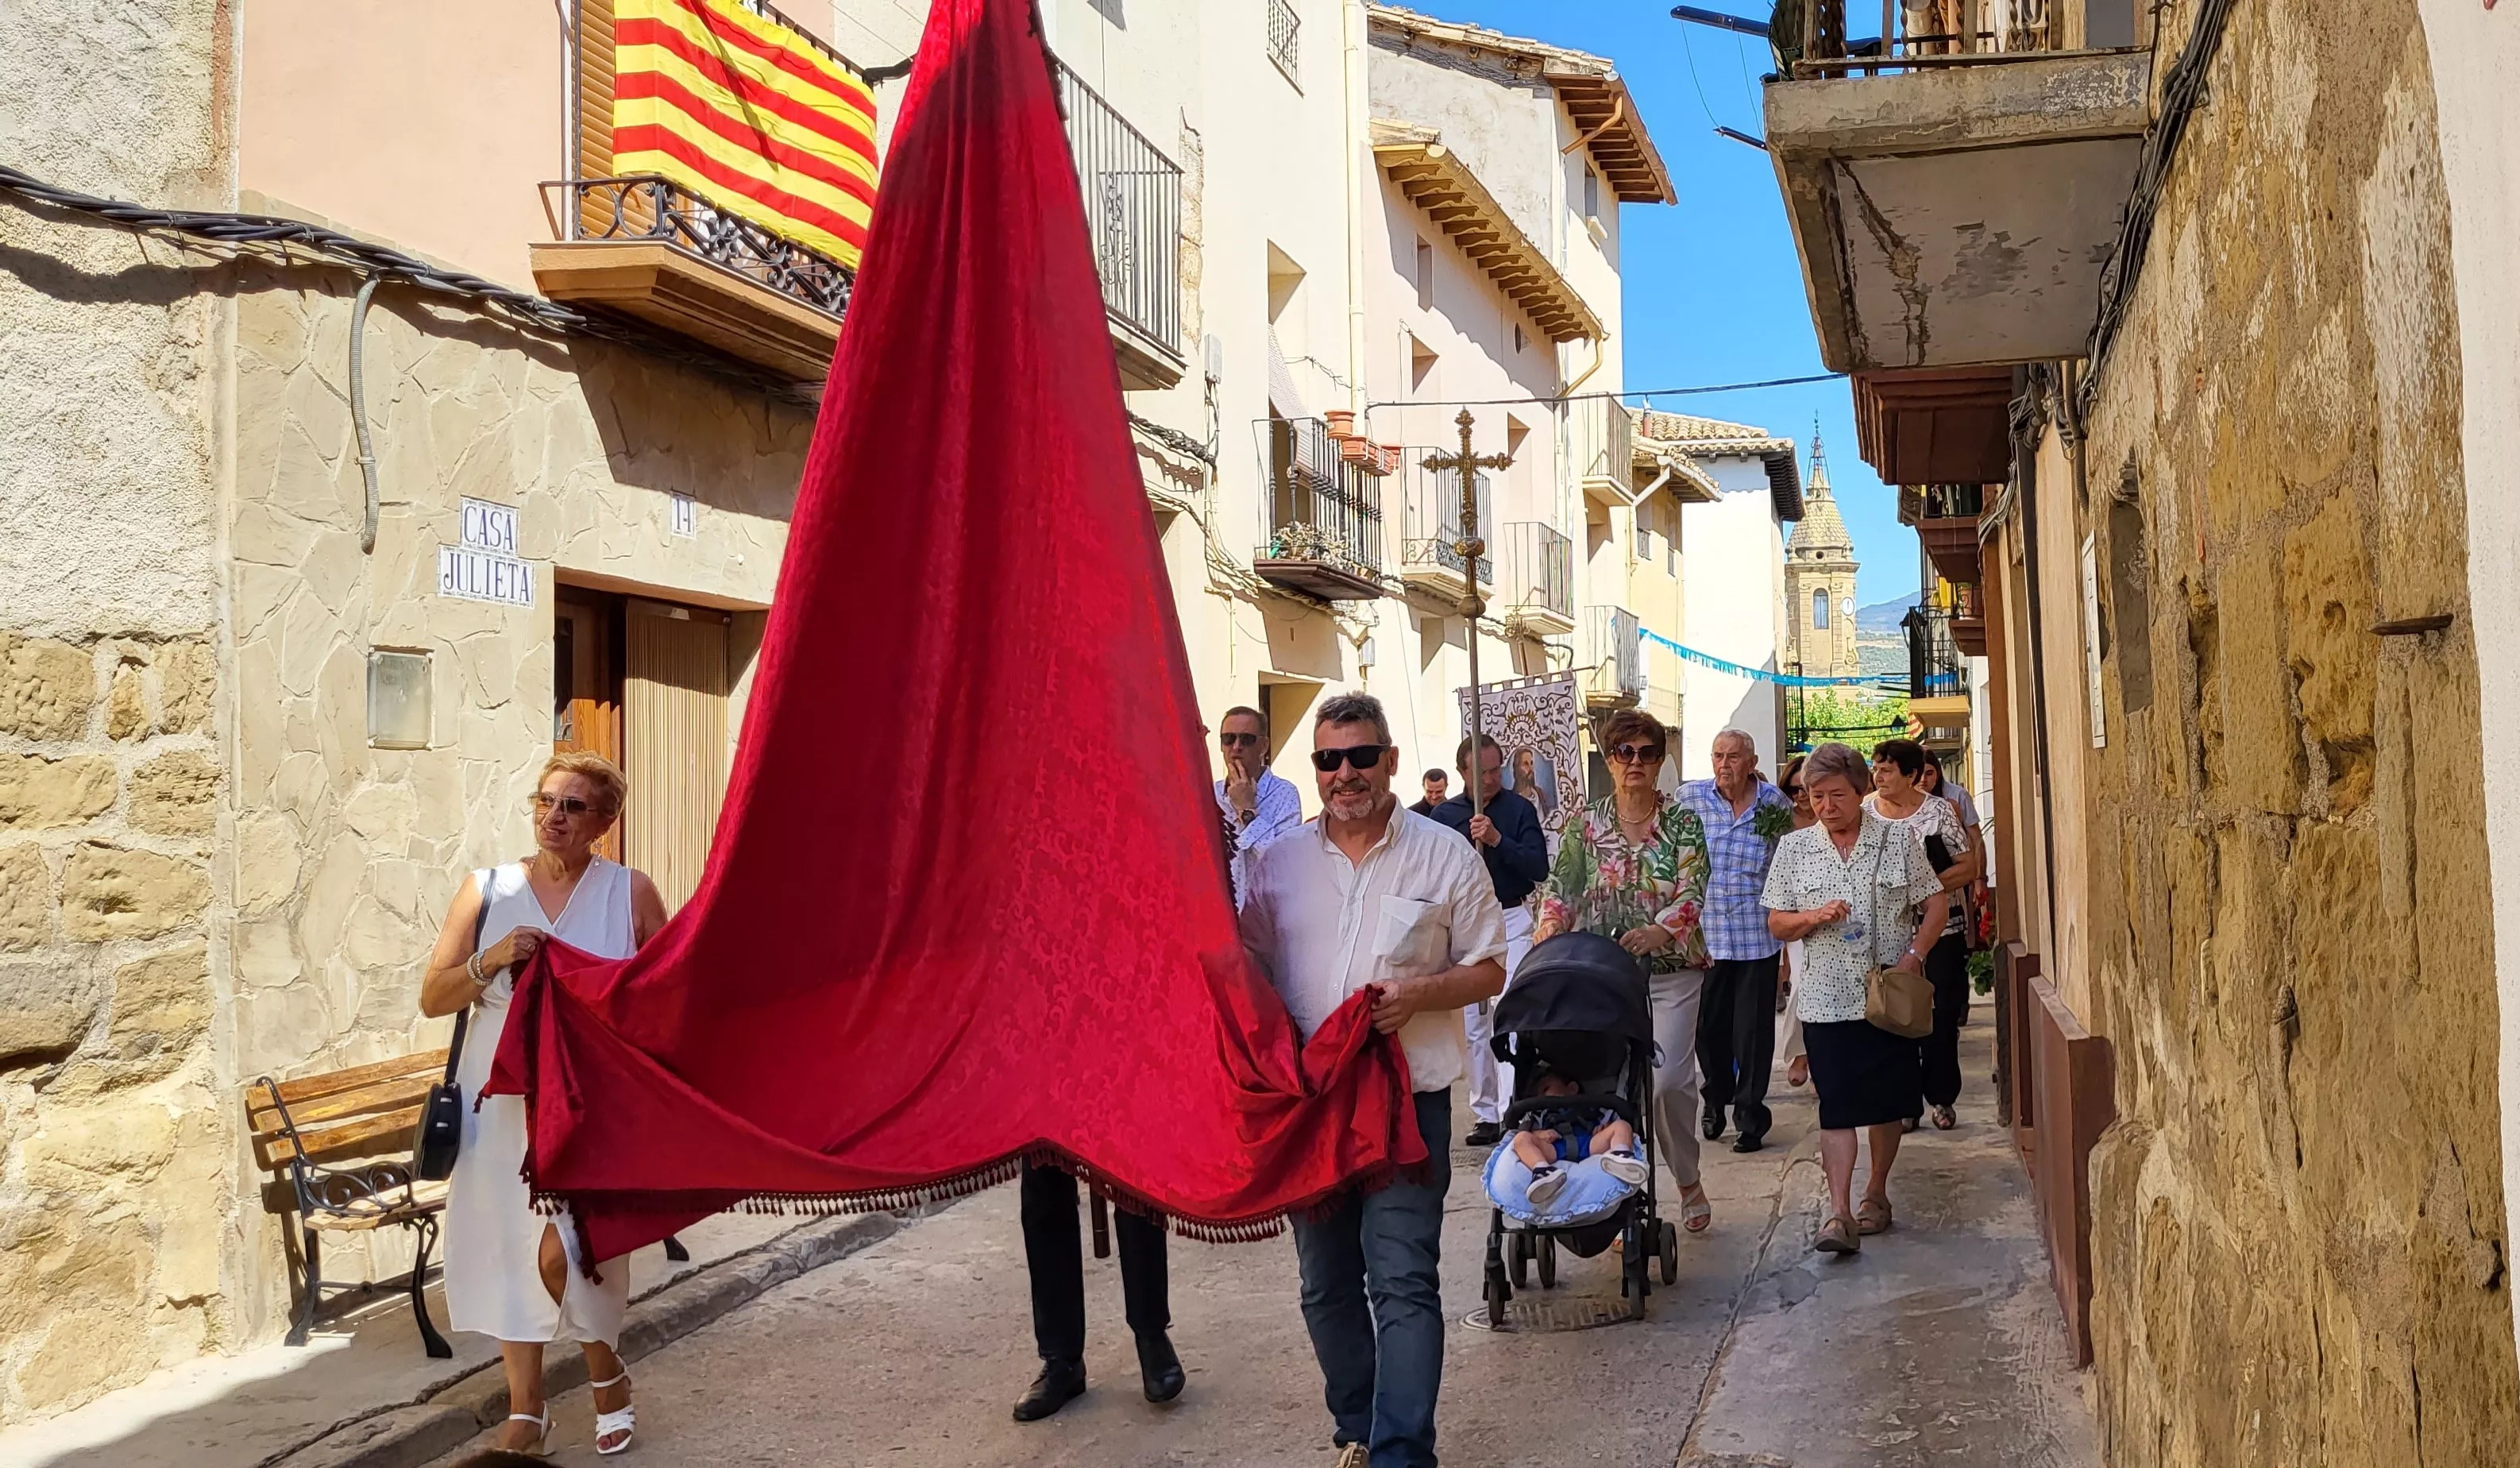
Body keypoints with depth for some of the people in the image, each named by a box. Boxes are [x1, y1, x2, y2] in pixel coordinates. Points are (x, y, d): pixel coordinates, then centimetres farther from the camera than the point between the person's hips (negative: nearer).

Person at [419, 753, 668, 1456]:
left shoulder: (631, 892, 1)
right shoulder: (485, 891, 6)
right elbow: (432, 997, 4)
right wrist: (490, 960, -13)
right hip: (502, 1101, 3)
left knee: (560, 1253, -10)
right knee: (508, 1250, 7)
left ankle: (607, 1372, 18)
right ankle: (525, 1407, 24)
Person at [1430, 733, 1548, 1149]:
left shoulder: (1519, 809, 1)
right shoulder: (1445, 814, 8)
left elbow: (1540, 868, -9)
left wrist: (1497, 840, -20)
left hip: (1511, 919, -3)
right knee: (1472, 1023, 7)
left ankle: (1511, 1111, -15)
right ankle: (1485, 1113, 15)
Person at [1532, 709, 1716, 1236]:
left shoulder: (1682, 821, 0)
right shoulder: (1586, 823, 6)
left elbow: (1693, 893, -11)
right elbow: (1562, 885, 0)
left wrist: (1659, 931, -30)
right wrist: (1551, 920, -22)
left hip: (1671, 971, -2)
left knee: (1669, 1078, -8)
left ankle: (1689, 1182, 16)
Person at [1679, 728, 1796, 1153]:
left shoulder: (1775, 802, -2)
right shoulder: (1690, 797, -3)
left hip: (1757, 936, -1)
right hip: (1705, 934, 1)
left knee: (1753, 1030, 2)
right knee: (1709, 1026, 10)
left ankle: (1751, 1117, 15)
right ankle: (1716, 1102, 32)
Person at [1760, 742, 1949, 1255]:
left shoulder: (1897, 840, 1)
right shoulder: (1794, 848, 3)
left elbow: (1935, 904, 4)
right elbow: (1776, 923, 6)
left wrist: (1914, 955, -10)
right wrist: (1813, 917, -14)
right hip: (1827, 997, 0)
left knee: (1888, 1102, 10)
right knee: (1837, 1106, -6)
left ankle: (1876, 1193, 28)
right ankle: (1840, 1214, -8)